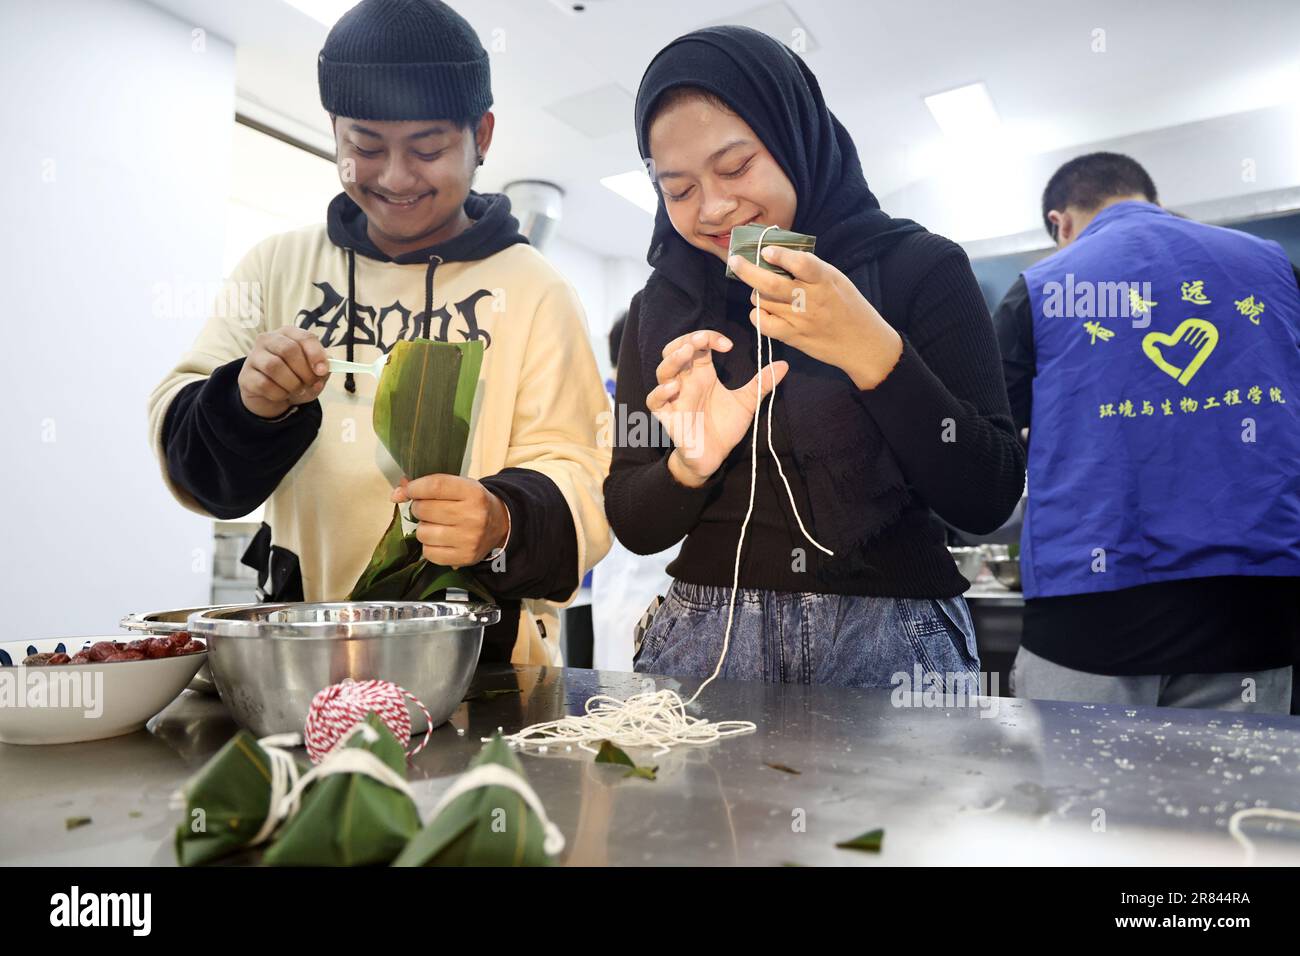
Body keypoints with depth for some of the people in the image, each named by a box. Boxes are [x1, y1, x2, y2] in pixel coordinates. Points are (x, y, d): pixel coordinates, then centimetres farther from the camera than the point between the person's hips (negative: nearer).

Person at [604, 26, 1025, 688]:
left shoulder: (920, 267, -2)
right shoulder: (660, 307, 5)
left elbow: (989, 500, -9)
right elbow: (634, 528, 4)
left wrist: (873, 354, -20)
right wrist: (689, 465, -16)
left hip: (890, 646, -2)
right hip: (707, 640, 3)